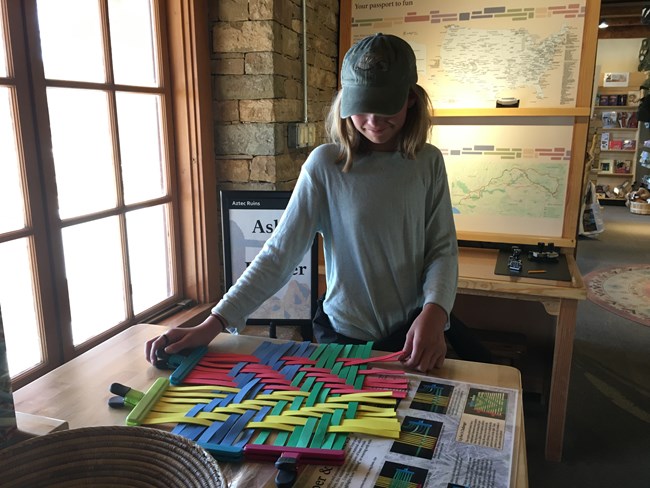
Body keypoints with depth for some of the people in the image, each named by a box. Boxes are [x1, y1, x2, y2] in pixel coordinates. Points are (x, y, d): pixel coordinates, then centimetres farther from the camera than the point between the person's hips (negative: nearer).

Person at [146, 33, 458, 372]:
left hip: (414, 333, 1)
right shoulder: (324, 164, -12)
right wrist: (214, 324, -22)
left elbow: (443, 249, -4)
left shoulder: (428, 162, -5)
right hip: (344, 335, -1)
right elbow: (279, 253, -14)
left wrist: (434, 312, -25)